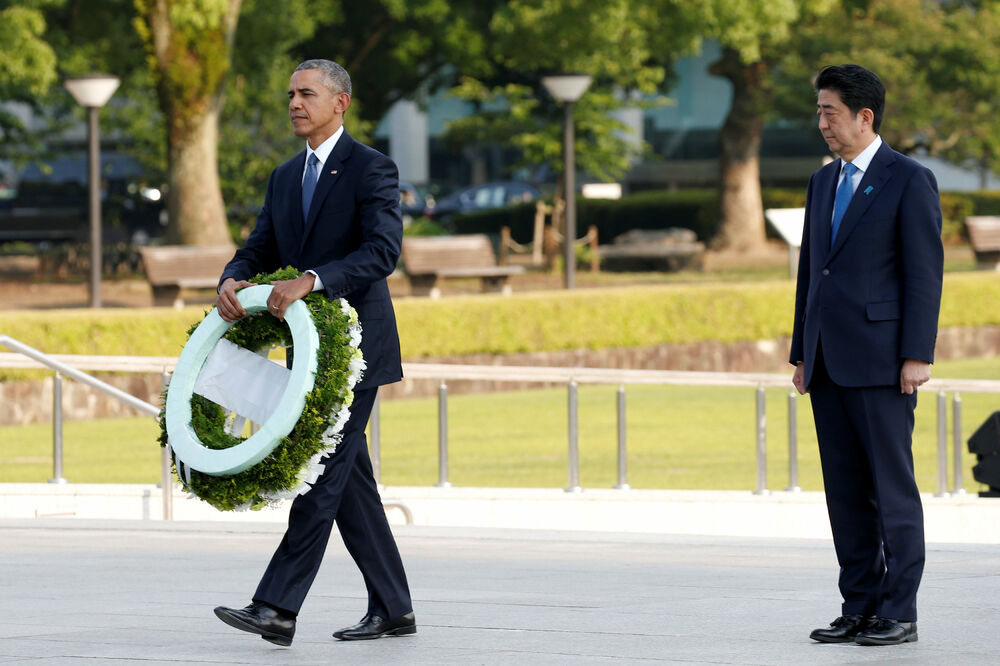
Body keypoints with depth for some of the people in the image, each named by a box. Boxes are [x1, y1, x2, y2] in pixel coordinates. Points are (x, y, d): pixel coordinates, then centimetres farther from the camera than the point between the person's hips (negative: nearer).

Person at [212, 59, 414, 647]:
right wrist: (234, 281, -10)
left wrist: (310, 280, -30)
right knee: (349, 478, 9)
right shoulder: (286, 178, 17)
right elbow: (261, 248, 13)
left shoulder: (371, 169, -7)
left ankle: (278, 607, -19)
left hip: (356, 345, -8)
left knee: (323, 472, -12)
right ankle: (393, 608, 15)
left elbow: (382, 251, -19)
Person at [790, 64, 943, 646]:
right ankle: (859, 609, 11)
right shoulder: (824, 183, 17)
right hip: (830, 363, 7)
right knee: (846, 490, 7)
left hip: (880, 360, -7)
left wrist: (917, 356, -16)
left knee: (893, 487, -4)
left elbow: (924, 272, -10)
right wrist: (802, 354, 16)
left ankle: (899, 614, -1)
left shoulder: (910, 181, -5)